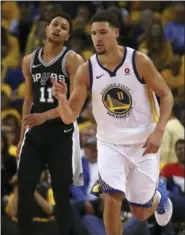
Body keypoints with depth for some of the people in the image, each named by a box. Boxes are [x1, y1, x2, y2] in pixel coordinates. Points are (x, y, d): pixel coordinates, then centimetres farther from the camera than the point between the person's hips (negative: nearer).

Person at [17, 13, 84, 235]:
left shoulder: (73, 60, -8)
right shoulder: (29, 60, 9)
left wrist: (45, 116, -27)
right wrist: (22, 134, 15)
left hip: (62, 134, -5)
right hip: (35, 133, 5)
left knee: (61, 193, -1)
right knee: (24, 190, 0)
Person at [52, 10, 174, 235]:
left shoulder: (139, 61, -14)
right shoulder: (86, 71, -10)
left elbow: (166, 96, -5)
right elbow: (69, 117, -9)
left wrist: (158, 132, -18)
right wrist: (61, 98, -31)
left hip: (143, 143, -1)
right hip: (110, 143, 1)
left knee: (140, 212, 5)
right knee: (111, 199, -20)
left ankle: (159, 193, 42)